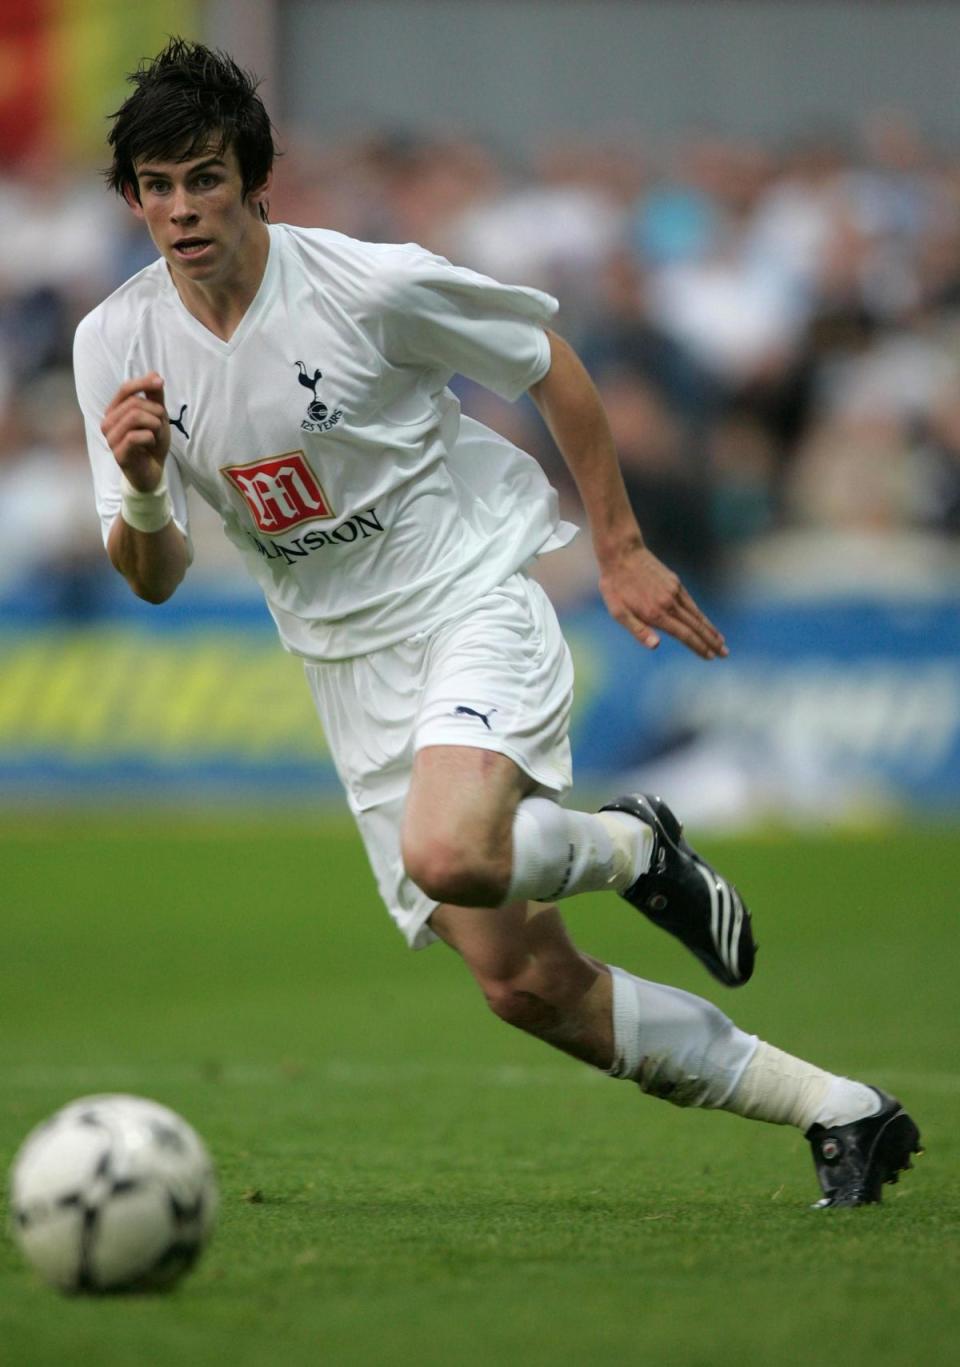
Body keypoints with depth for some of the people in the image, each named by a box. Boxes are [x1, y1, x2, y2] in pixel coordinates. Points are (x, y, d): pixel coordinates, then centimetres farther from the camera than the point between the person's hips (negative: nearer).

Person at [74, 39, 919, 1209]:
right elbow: (154, 577, -1)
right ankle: (842, 1113, 11)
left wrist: (619, 548, 2)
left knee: (449, 854, -35)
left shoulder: (368, 284, -17)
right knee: (523, 985, -2)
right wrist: (144, 492, -23)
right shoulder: (116, 344, -5)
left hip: (474, 600, -5)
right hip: (348, 664, 5)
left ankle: (633, 848, 0)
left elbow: (547, 364, -1)